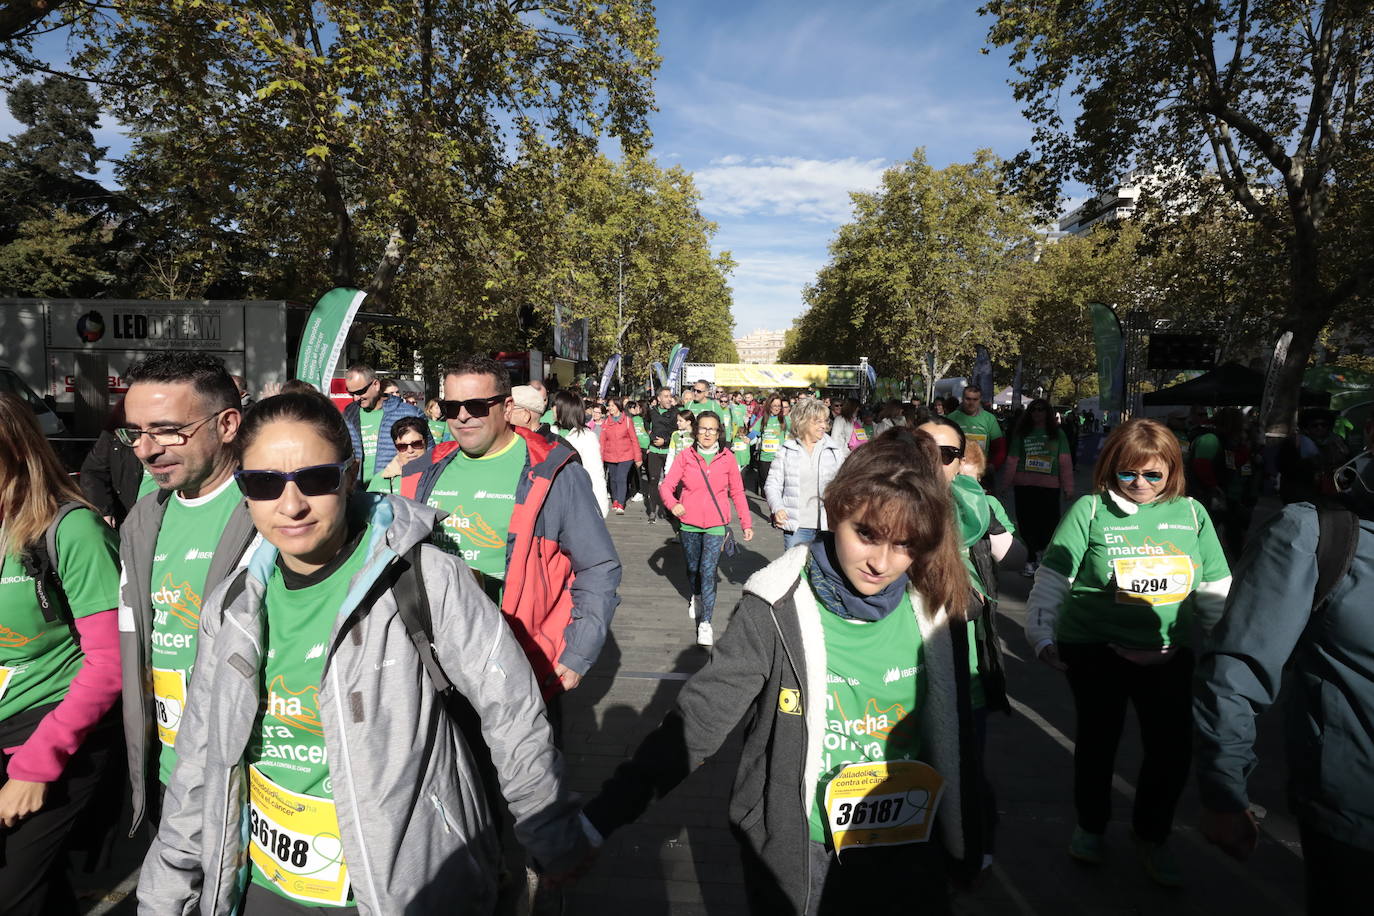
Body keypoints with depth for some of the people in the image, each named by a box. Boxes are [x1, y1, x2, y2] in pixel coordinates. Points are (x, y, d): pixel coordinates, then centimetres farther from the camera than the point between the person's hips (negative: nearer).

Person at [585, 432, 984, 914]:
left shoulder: (935, 613, -10)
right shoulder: (778, 610, -21)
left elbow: (956, 739, 3)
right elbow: (698, 717, -20)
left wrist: (970, 844, 13)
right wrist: (598, 820, -25)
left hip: (909, 860, 2)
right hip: (796, 860, -2)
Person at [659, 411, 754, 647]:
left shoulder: (726, 458, -1)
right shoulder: (685, 457, -2)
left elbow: (737, 493, 5)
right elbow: (666, 485, -3)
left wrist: (747, 523, 4)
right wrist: (672, 504, -23)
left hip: (716, 525, -2)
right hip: (689, 524, 2)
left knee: (708, 571, -12)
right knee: (693, 568, 18)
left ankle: (705, 623, -6)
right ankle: (696, 597, 49)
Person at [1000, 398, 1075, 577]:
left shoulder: (1057, 434, 5)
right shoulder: (1021, 433, 8)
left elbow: (1065, 462, 3)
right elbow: (1012, 460, 7)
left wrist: (1068, 487, -1)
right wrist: (1005, 484, 5)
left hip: (1049, 487, -1)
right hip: (1024, 485, 1)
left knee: (1049, 522, -5)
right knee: (1027, 522, 7)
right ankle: (1032, 558, 22)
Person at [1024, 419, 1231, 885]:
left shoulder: (1191, 513, 1)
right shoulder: (1090, 510, -10)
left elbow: (1215, 590, 9)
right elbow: (1051, 580, -10)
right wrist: (1041, 635, -14)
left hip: (1168, 655, 3)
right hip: (1095, 651, -3)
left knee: (1173, 748, 8)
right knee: (1098, 740, 13)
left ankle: (1151, 837, 35)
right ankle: (1090, 825, 38)